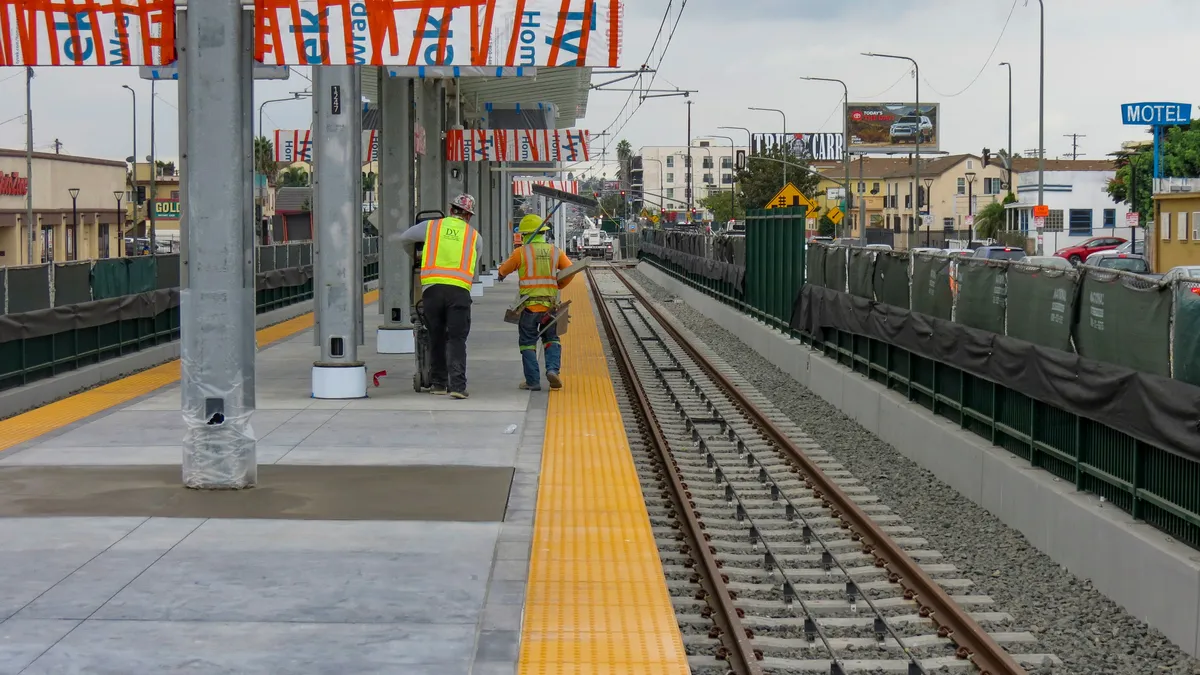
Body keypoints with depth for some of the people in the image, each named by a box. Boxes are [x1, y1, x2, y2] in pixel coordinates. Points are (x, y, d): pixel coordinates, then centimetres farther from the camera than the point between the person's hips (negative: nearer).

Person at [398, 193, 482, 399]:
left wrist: (414, 255, 47)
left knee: (436, 337, 13)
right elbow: (474, 272, 20)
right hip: (459, 290, -1)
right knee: (457, 339, -2)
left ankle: (438, 384, 20)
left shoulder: (431, 227, 14)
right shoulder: (474, 236, 15)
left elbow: (405, 237, 28)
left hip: (432, 287, 1)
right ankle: (457, 385, -14)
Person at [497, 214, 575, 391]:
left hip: (529, 305, -3)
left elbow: (504, 270, 9)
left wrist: (502, 274, 33)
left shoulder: (521, 252, -5)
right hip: (550, 304, 3)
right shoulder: (554, 251, 5)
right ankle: (553, 369, -6)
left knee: (528, 343, 6)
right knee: (551, 339, 16)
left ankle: (533, 381, 2)